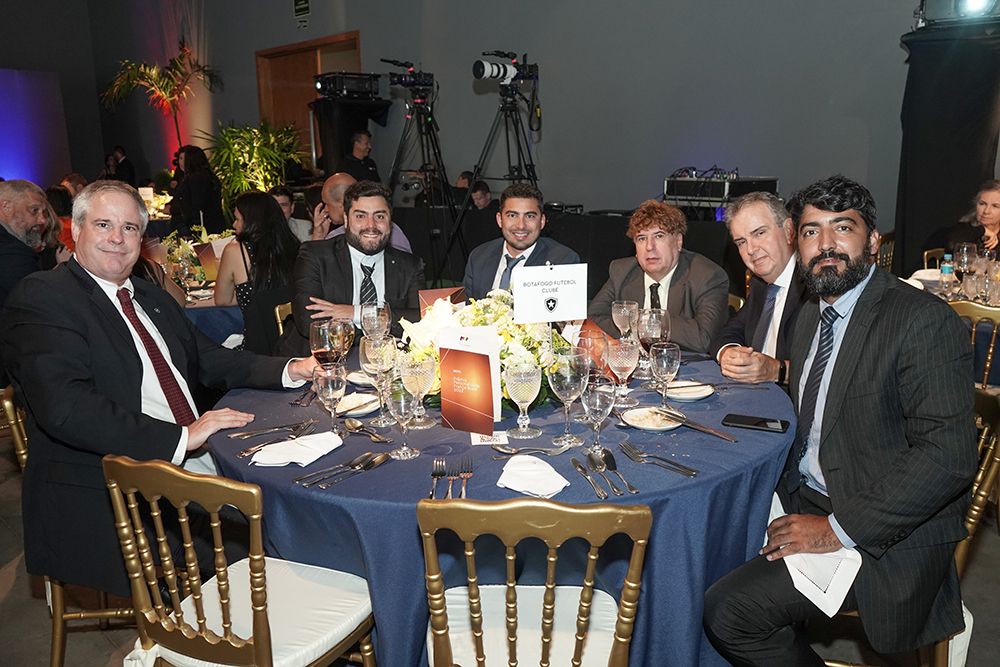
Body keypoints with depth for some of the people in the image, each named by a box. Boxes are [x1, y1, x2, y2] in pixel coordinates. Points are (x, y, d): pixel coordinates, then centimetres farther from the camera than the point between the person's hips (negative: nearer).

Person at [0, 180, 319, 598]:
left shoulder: (152, 298, 20)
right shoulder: (40, 299, -6)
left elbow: (207, 359, 22)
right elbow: (66, 408, -19)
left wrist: (288, 370, 5)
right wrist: (180, 438, -22)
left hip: (196, 459, 8)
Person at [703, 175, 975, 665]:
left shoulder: (925, 321, -15)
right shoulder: (810, 316, 12)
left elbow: (948, 454, -22)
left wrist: (840, 530, -22)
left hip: (885, 538, -8)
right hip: (806, 505, 8)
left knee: (728, 610, -21)